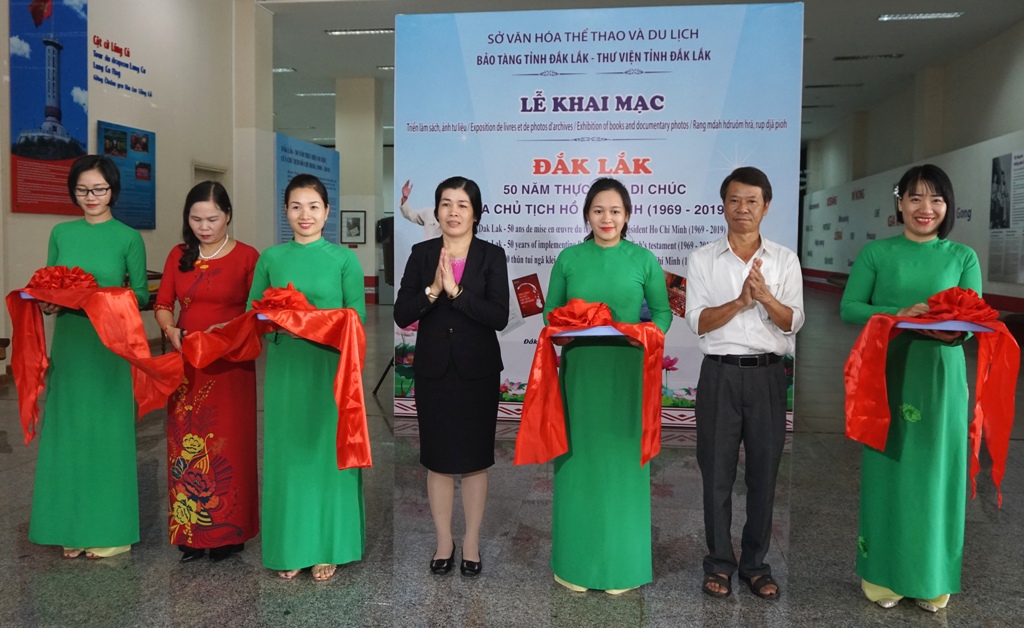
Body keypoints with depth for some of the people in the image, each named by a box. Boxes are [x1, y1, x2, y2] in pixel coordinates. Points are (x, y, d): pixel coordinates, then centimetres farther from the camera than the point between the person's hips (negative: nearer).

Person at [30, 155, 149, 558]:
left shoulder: (128, 238, -1)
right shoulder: (61, 234, 8)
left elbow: (142, 294, 0)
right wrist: (48, 303, -8)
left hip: (110, 347, -3)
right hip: (69, 343, 4)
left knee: (108, 430, 2)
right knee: (67, 430, 7)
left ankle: (109, 530, 14)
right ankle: (73, 528, 20)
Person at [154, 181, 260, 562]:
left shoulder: (247, 257, -4)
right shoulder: (179, 256, 9)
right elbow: (162, 304, 8)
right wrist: (170, 329, -11)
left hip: (230, 366, -4)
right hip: (186, 365, 4)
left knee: (227, 445, 2)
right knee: (186, 445, 7)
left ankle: (228, 531, 15)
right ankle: (190, 531, 19)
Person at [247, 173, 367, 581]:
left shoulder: (344, 258, 1)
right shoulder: (271, 258, 8)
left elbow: (357, 318, -1)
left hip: (329, 368, -2)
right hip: (285, 368, 2)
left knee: (327, 453, 3)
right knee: (288, 453, 7)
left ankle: (327, 547, 17)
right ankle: (290, 547, 21)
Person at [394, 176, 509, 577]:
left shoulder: (491, 256, -4)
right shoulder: (421, 254, 1)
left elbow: (499, 317, -14)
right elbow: (401, 315, -6)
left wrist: (456, 291, -24)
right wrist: (432, 291, -22)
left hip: (477, 372, -1)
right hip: (433, 371, 1)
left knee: (475, 460, 9)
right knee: (438, 460, 10)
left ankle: (471, 542, 26)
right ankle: (444, 541, 27)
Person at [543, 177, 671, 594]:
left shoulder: (644, 259, 3)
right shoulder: (569, 258, 5)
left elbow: (663, 312, 8)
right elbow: (550, 312, 8)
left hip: (627, 372, 0)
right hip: (579, 370, 1)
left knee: (622, 459, 5)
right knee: (579, 460, 5)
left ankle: (621, 562, 19)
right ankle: (577, 560, 19)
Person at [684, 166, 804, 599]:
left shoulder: (784, 259, 7)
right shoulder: (703, 259, 3)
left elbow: (793, 323, -1)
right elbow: (698, 322, -5)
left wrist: (765, 296, -19)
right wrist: (740, 301, -19)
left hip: (767, 374, 1)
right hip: (720, 373, -1)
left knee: (763, 472, 8)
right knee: (717, 472, 5)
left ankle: (755, 563, 23)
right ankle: (719, 563, 20)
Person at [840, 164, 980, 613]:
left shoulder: (963, 257, 7)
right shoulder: (876, 252, 3)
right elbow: (849, 308, -1)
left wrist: (955, 330, -20)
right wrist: (898, 315, -17)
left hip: (941, 377, 1)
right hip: (887, 377, -1)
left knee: (936, 473, 7)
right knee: (888, 471, 4)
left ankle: (932, 579, 22)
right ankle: (884, 573, 18)